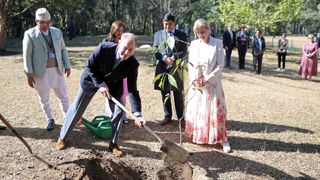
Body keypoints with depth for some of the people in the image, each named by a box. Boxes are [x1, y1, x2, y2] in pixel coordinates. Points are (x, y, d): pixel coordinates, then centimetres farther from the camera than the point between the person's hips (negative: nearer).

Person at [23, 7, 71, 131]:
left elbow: (63, 50, 13)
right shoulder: (30, 34, -4)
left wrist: (67, 65, 6)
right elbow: (27, 55, -6)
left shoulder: (57, 32, 8)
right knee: (44, 99, 8)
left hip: (57, 69, 3)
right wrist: (29, 73, -11)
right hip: (40, 71, -3)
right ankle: (50, 120, 26)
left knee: (63, 97, 10)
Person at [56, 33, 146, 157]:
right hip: (92, 79, -1)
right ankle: (62, 137, 27)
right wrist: (100, 84, -30)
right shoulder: (104, 48, -35)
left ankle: (113, 143, 15)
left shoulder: (133, 64, -29)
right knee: (77, 108, 6)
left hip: (114, 84, 2)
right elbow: (89, 66, -20)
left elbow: (132, 89, -27)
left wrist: (137, 114, -36)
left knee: (119, 110, -5)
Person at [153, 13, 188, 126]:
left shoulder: (181, 35, 3)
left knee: (178, 94, 4)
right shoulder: (158, 34, 9)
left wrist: (173, 57, -18)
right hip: (162, 68, 2)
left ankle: (181, 117, 16)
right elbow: (155, 51, 4)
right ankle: (167, 116, 21)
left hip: (176, 68, -2)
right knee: (165, 94, 9)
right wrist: (164, 58, -14)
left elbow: (184, 52, -2)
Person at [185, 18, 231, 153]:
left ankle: (223, 139, 4)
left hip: (212, 83, -4)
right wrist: (193, 79, -8)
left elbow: (220, 65, -8)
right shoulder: (194, 44, 6)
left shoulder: (217, 44, -5)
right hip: (196, 84, 4)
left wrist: (207, 79, -16)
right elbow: (190, 64, 7)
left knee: (216, 111, -3)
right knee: (195, 110, 10)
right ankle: (196, 135, 25)